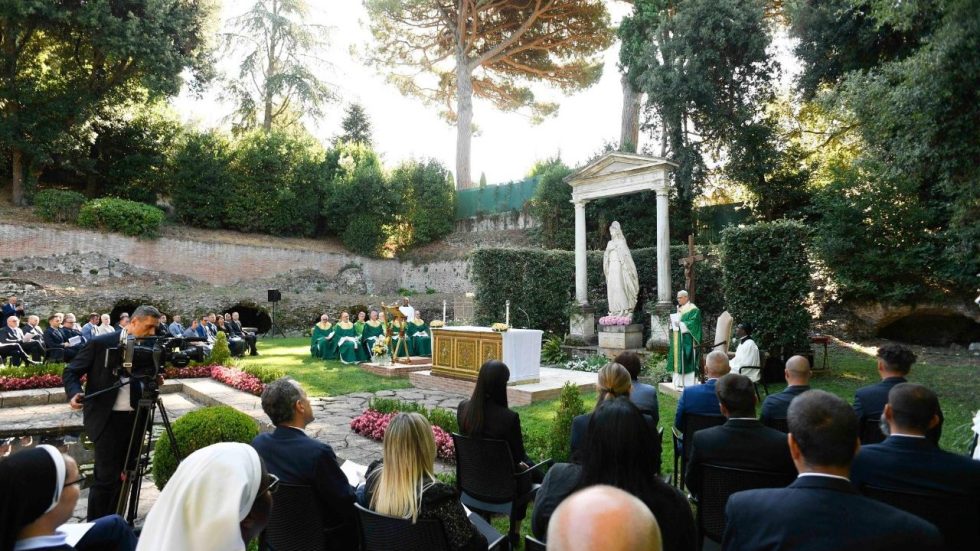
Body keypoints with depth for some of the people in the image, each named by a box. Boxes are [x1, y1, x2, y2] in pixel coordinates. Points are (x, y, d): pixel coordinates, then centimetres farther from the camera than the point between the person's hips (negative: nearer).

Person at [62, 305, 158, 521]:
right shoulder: (101, 343, -8)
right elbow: (71, 371, -3)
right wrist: (74, 393, -21)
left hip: (134, 419, 5)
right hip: (108, 419, -5)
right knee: (107, 478, -5)